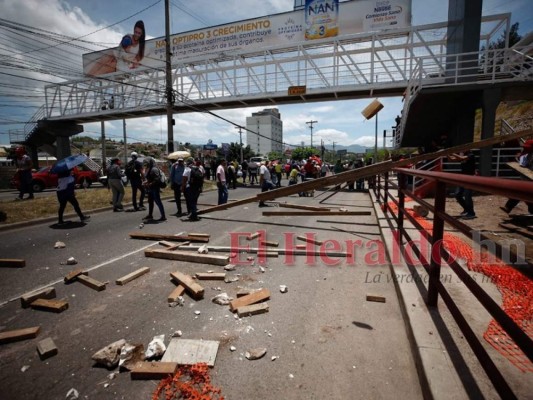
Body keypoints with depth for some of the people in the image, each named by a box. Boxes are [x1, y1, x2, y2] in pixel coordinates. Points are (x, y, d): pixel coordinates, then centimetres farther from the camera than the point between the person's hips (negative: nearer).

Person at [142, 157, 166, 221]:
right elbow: (146, 177, 21)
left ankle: (163, 216, -2)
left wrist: (150, 184, -23)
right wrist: (146, 182, 1)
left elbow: (157, 179, -22)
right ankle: (150, 215, 30)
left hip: (155, 188, -10)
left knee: (158, 202, -7)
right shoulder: (147, 169, 13)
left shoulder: (154, 169, -16)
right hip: (150, 189, 10)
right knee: (150, 202, 17)